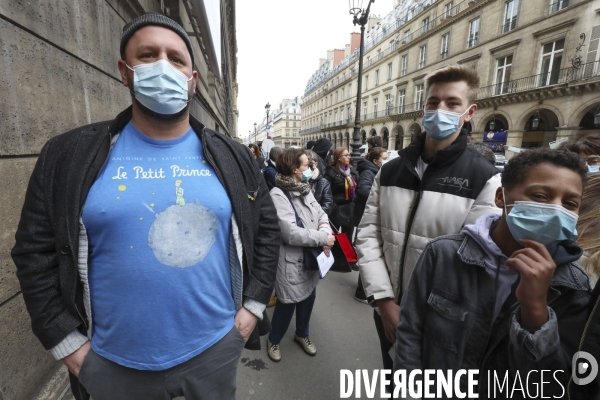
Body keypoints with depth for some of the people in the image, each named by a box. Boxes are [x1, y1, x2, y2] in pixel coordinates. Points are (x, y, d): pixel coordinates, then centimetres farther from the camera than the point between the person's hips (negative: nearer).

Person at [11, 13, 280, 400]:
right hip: (114, 363, 1)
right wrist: (69, 345, -2)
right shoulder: (70, 155, -7)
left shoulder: (232, 157, -5)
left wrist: (252, 307, -1)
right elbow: (35, 250, -1)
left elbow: (266, 230, 0)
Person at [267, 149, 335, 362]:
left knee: (308, 298, 23)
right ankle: (274, 340, 40)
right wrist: (323, 238, -21)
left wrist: (325, 232, -18)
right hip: (291, 261, -7)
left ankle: (302, 334, 50)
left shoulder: (305, 189, 5)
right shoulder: (278, 194, -22)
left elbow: (321, 214, 4)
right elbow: (291, 233, -28)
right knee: (287, 303, 11)